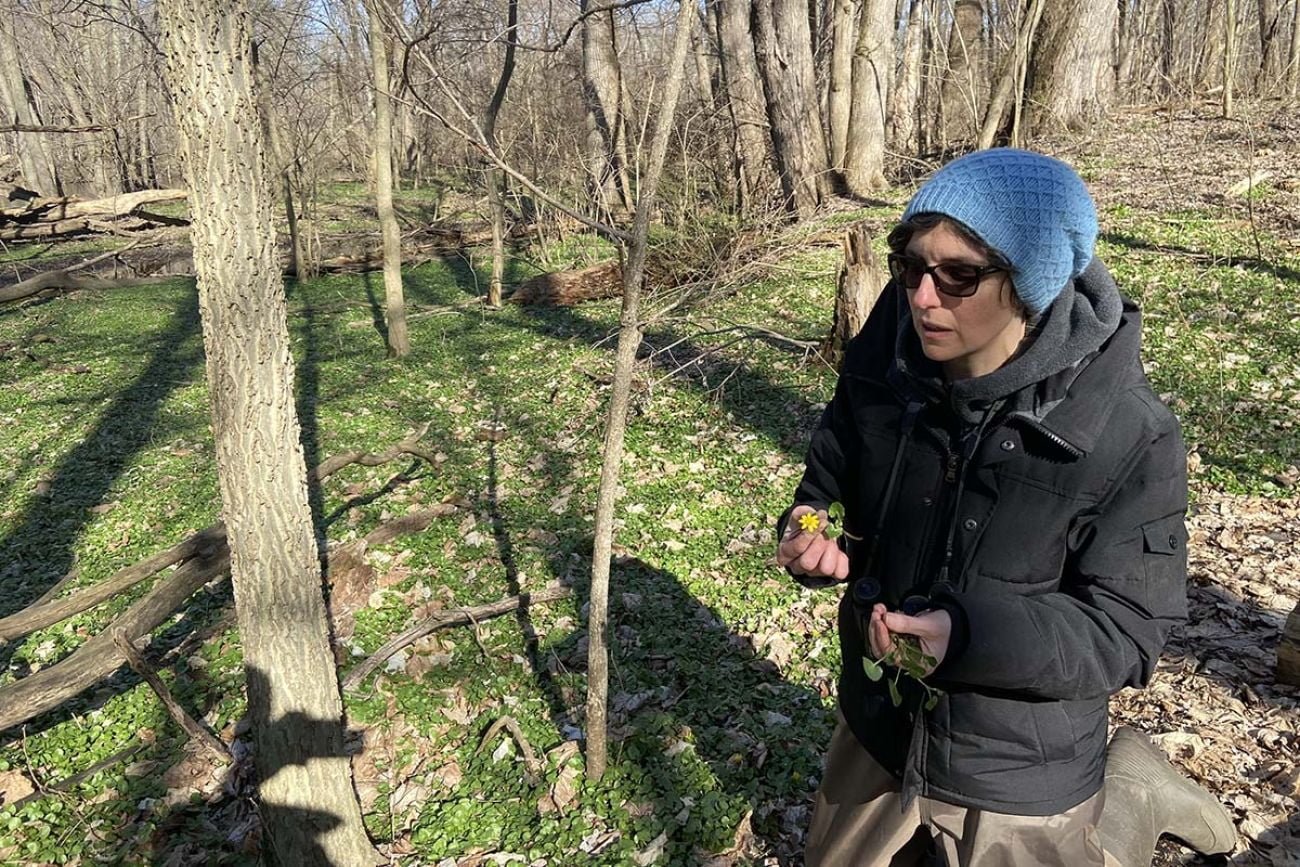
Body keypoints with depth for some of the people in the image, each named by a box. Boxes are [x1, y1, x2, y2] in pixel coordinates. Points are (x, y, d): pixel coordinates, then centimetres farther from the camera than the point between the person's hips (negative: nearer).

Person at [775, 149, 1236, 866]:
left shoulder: (1127, 437, -25)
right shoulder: (881, 368, -14)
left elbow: (1127, 629, -20)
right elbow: (831, 479, 3)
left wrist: (972, 634, -35)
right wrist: (815, 536, -19)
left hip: (1020, 771, -4)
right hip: (878, 729, 5)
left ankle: (1129, 798, 42)